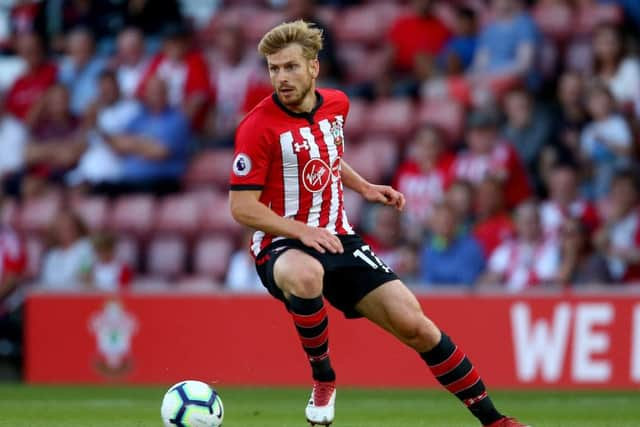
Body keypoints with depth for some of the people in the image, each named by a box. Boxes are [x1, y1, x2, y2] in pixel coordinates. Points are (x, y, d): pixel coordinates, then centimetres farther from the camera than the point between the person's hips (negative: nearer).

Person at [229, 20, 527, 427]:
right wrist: (302, 231, -24)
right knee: (305, 275, -42)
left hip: (337, 239, 5)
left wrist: (365, 188, 12)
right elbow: (242, 207, -15)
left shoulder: (336, 104, 5)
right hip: (283, 246, -5)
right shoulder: (258, 127, -15)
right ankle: (323, 379, -17)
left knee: (412, 322, -5)